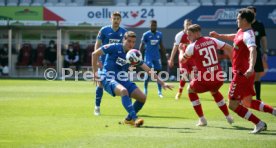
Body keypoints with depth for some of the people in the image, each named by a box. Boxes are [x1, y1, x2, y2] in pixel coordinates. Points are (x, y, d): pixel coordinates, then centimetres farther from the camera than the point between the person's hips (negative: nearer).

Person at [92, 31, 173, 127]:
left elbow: (148, 70, 7)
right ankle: (135, 119, -40)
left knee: (142, 97, -5)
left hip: (123, 80, 6)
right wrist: (94, 72, -9)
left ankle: (128, 119, 17)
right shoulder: (115, 48, -10)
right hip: (109, 79, -6)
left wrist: (162, 83, 2)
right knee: (124, 91, -37)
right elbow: (95, 54, -6)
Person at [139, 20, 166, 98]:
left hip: (157, 57, 3)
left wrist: (164, 55, 16)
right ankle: (145, 90, 6)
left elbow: (161, 46, 17)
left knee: (158, 72, 1)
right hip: (148, 56, -3)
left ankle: (160, 92, 7)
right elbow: (141, 46, -2)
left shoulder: (159, 34, 7)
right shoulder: (146, 34, -4)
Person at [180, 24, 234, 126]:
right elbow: (229, 48, 11)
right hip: (219, 78, 5)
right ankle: (228, 117, 36)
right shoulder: (211, 40, 7)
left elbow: (182, 60, 9)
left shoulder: (191, 46, -6)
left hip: (205, 80, -5)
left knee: (191, 90, 25)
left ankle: (202, 119, 17)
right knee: (214, 91, 38)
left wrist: (181, 50, 30)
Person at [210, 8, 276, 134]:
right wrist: (218, 36, 40)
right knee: (247, 102, 19)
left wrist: (251, 67, -54)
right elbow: (234, 37, 34)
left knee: (233, 105, -7)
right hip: (243, 73, 10)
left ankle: (259, 124, -6)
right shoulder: (241, 31, 9)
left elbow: (253, 50, -39)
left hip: (242, 74, -10)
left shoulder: (248, 35, -20)